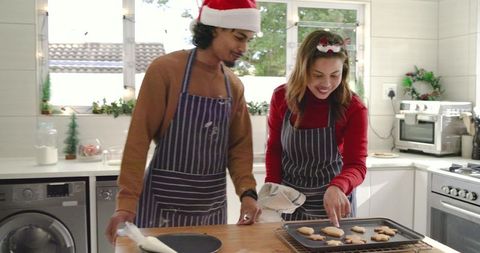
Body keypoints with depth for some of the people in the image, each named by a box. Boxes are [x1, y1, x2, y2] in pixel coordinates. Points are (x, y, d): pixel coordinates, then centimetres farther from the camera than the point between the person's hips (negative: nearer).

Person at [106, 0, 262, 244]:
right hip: (165, 202, -5)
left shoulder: (234, 86, 5)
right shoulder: (164, 69, -11)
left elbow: (240, 145, 7)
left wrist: (247, 192, -8)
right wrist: (127, 202, -17)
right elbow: (138, 138, -13)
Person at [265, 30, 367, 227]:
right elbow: (274, 148, 2)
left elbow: (356, 165, -21)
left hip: (333, 200, -1)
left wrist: (337, 187, -42)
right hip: (288, 199, 2)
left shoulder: (353, 108, -17)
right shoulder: (282, 97, -11)